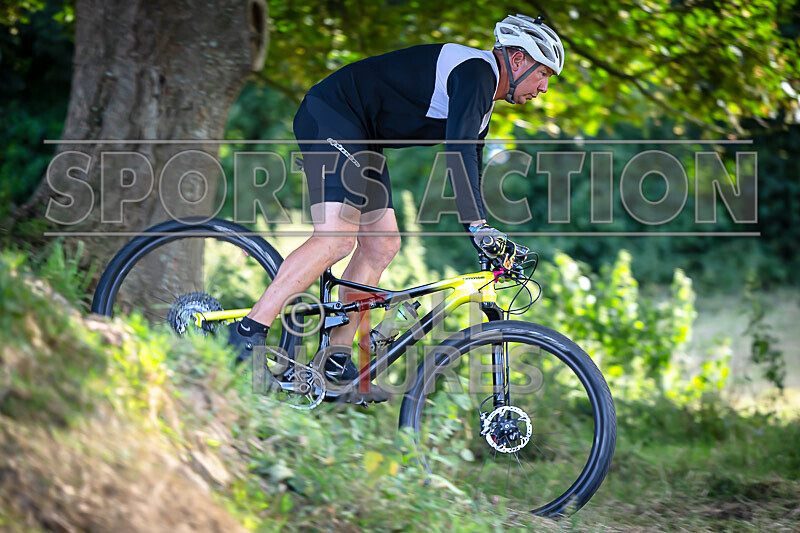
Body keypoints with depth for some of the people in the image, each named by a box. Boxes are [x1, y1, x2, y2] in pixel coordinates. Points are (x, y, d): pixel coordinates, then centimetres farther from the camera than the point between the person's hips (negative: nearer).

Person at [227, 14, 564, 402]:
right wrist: (478, 224, -36)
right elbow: (458, 149, -30)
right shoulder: (475, 71, -16)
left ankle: (337, 363, 3)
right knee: (337, 237, -21)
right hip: (330, 115, -11)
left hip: (357, 136, 11)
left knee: (382, 244, 3)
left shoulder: (483, 102, 17)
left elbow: (469, 169, 23)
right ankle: (249, 331, -19)